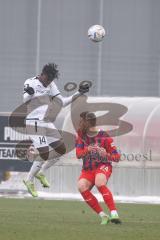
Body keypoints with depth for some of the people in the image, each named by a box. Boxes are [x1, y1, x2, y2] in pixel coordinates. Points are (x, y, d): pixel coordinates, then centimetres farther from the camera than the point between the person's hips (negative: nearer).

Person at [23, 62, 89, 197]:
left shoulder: (51, 85, 11)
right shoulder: (31, 83, -11)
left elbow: (62, 102, 14)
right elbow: (21, 100, -23)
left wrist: (79, 93, 8)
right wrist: (28, 93, -45)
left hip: (48, 124, 8)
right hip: (35, 124, -8)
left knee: (61, 150, 9)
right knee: (44, 155, -14)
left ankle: (41, 173, 24)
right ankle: (29, 181, 4)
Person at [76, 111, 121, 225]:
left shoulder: (104, 136, -8)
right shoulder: (81, 135, 6)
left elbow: (117, 157, -7)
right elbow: (78, 154, -4)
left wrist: (106, 155, -28)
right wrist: (87, 150, -26)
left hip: (103, 166, -4)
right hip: (87, 169, 5)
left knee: (99, 183, -36)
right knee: (81, 186, -25)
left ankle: (114, 214, -41)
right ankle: (103, 216, -20)